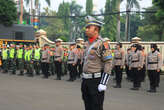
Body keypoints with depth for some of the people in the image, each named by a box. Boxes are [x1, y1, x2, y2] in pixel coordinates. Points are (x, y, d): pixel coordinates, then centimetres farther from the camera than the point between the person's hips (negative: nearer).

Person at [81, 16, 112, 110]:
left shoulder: (102, 43, -13)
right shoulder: (89, 43, 13)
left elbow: (108, 64, -17)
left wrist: (103, 83, -21)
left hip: (96, 81, -8)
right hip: (86, 81, 8)